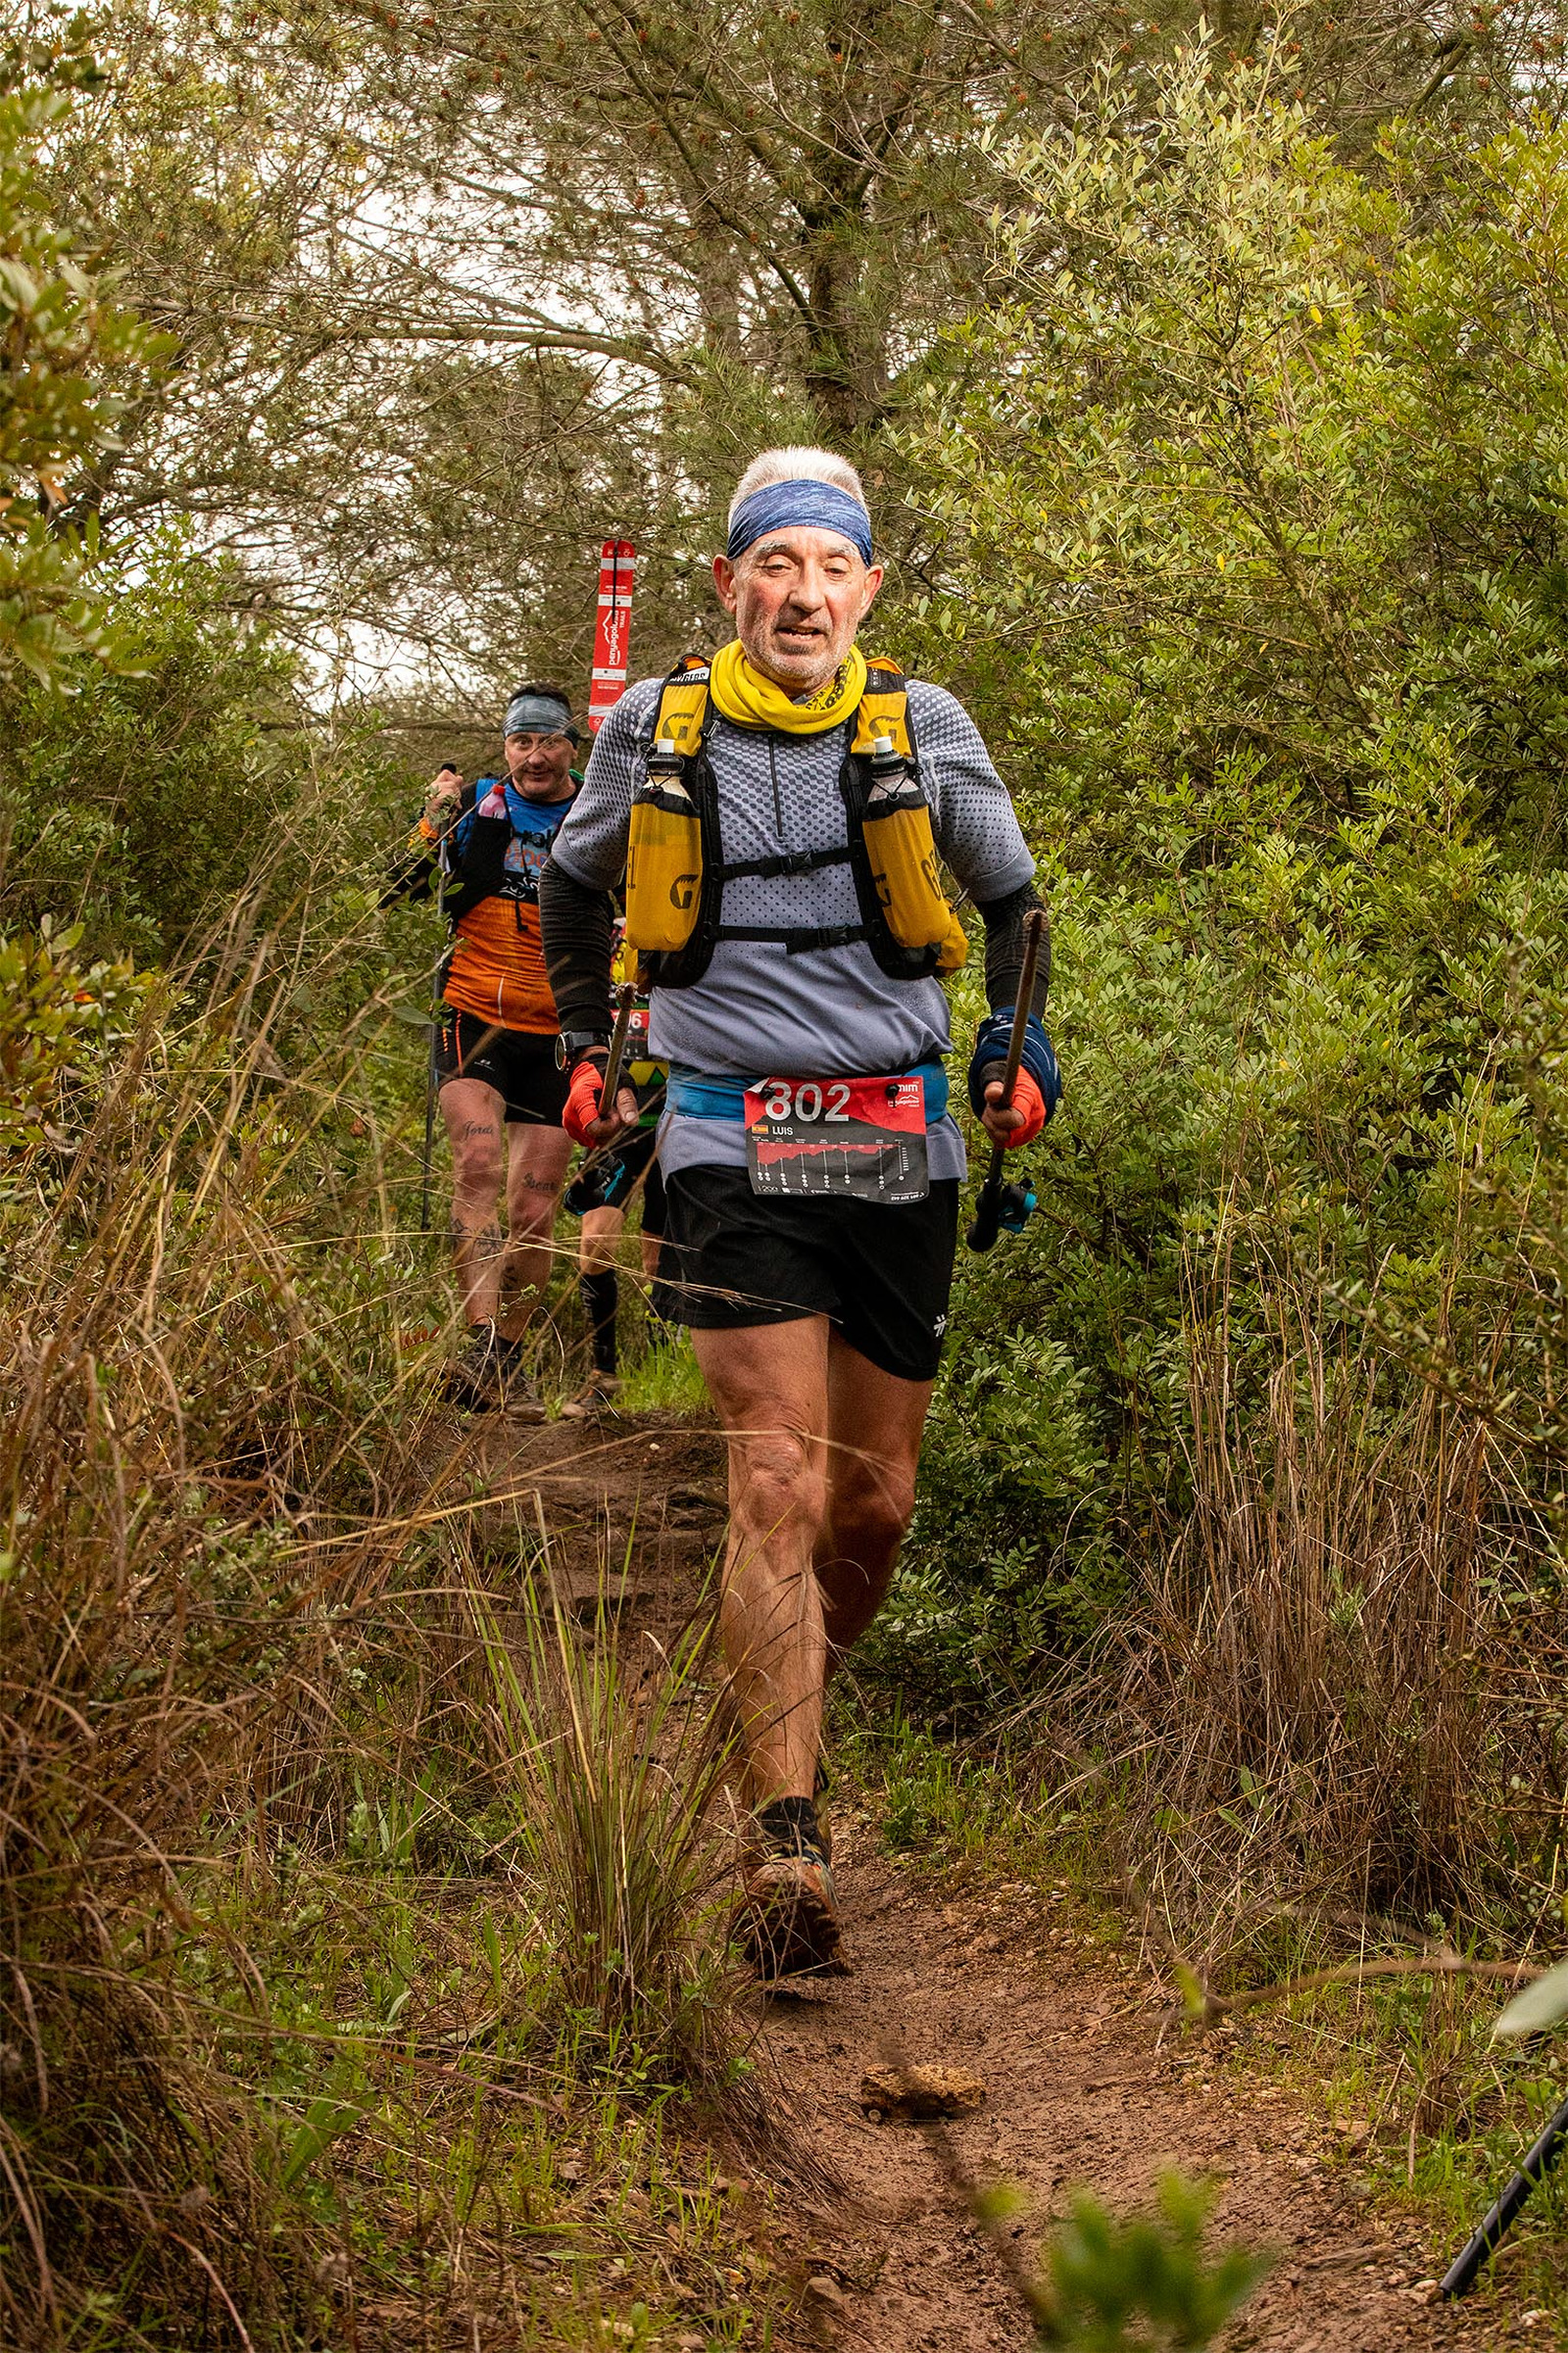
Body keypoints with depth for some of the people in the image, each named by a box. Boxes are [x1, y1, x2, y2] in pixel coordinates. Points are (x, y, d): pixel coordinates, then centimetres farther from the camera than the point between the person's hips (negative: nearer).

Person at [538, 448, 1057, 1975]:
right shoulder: (656, 731, 1)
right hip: (734, 1143, -2)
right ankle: (784, 1856, -17)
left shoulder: (923, 731, 2)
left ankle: (806, 1698, 37)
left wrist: (1017, 1047, 7)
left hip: (899, 1144, 2)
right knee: (777, 1483, -15)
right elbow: (574, 881, 20)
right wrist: (583, 1046, 16)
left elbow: (1010, 895, 18)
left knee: (875, 1501, 7)